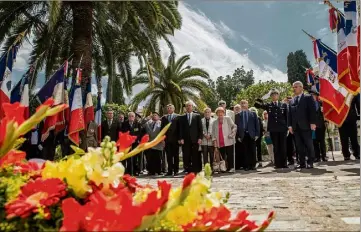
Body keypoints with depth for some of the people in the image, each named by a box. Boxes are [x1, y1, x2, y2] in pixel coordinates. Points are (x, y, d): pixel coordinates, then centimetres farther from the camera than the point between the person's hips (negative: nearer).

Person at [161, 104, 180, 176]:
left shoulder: (178, 116, 3)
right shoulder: (164, 117, 12)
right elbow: (162, 128, 10)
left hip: (175, 139, -2)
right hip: (167, 139, 2)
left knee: (176, 155, 4)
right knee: (169, 156, 4)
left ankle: (176, 170, 11)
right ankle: (170, 171, 8)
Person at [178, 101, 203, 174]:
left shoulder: (197, 116, 10)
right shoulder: (182, 117, 11)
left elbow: (200, 128, 6)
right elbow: (180, 129, 6)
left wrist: (200, 138, -3)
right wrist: (181, 138, -4)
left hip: (195, 140, 0)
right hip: (185, 140, 1)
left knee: (195, 157, 0)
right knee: (186, 157, -1)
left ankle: (196, 171, 6)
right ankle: (187, 171, 6)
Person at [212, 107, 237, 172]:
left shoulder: (227, 119, 8)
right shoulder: (215, 122, 17)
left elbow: (234, 127, 5)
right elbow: (213, 132, 14)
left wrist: (232, 134, -4)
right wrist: (214, 140, 2)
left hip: (228, 141, -3)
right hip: (220, 143, 3)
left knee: (230, 155, -6)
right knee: (222, 156, 3)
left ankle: (231, 168, 2)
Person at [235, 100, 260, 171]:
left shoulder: (253, 114, 9)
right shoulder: (238, 115, 7)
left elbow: (257, 124, 6)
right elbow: (237, 126, 4)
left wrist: (257, 134, -3)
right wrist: (238, 136, -3)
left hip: (251, 135, 1)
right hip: (243, 135, 0)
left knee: (252, 151, 4)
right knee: (245, 151, 1)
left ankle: (253, 165, 13)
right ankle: (246, 166, 7)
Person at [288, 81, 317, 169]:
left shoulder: (308, 97, 4)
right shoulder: (291, 101, 18)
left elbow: (312, 110, -5)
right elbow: (290, 114, 13)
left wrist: (312, 122, -13)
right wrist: (290, 125, 2)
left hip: (306, 126, -5)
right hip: (296, 127, 5)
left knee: (309, 145, 2)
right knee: (299, 146, 5)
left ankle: (310, 162, 8)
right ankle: (302, 163, 9)